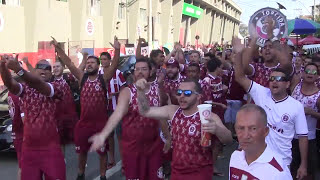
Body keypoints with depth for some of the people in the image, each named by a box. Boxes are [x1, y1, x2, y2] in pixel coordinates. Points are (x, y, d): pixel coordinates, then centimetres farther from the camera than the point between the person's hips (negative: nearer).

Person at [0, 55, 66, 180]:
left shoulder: (55, 88, -4)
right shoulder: (25, 89, 4)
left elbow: (39, 85, -25)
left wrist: (18, 69, -41)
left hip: (50, 147, -2)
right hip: (28, 148, 3)